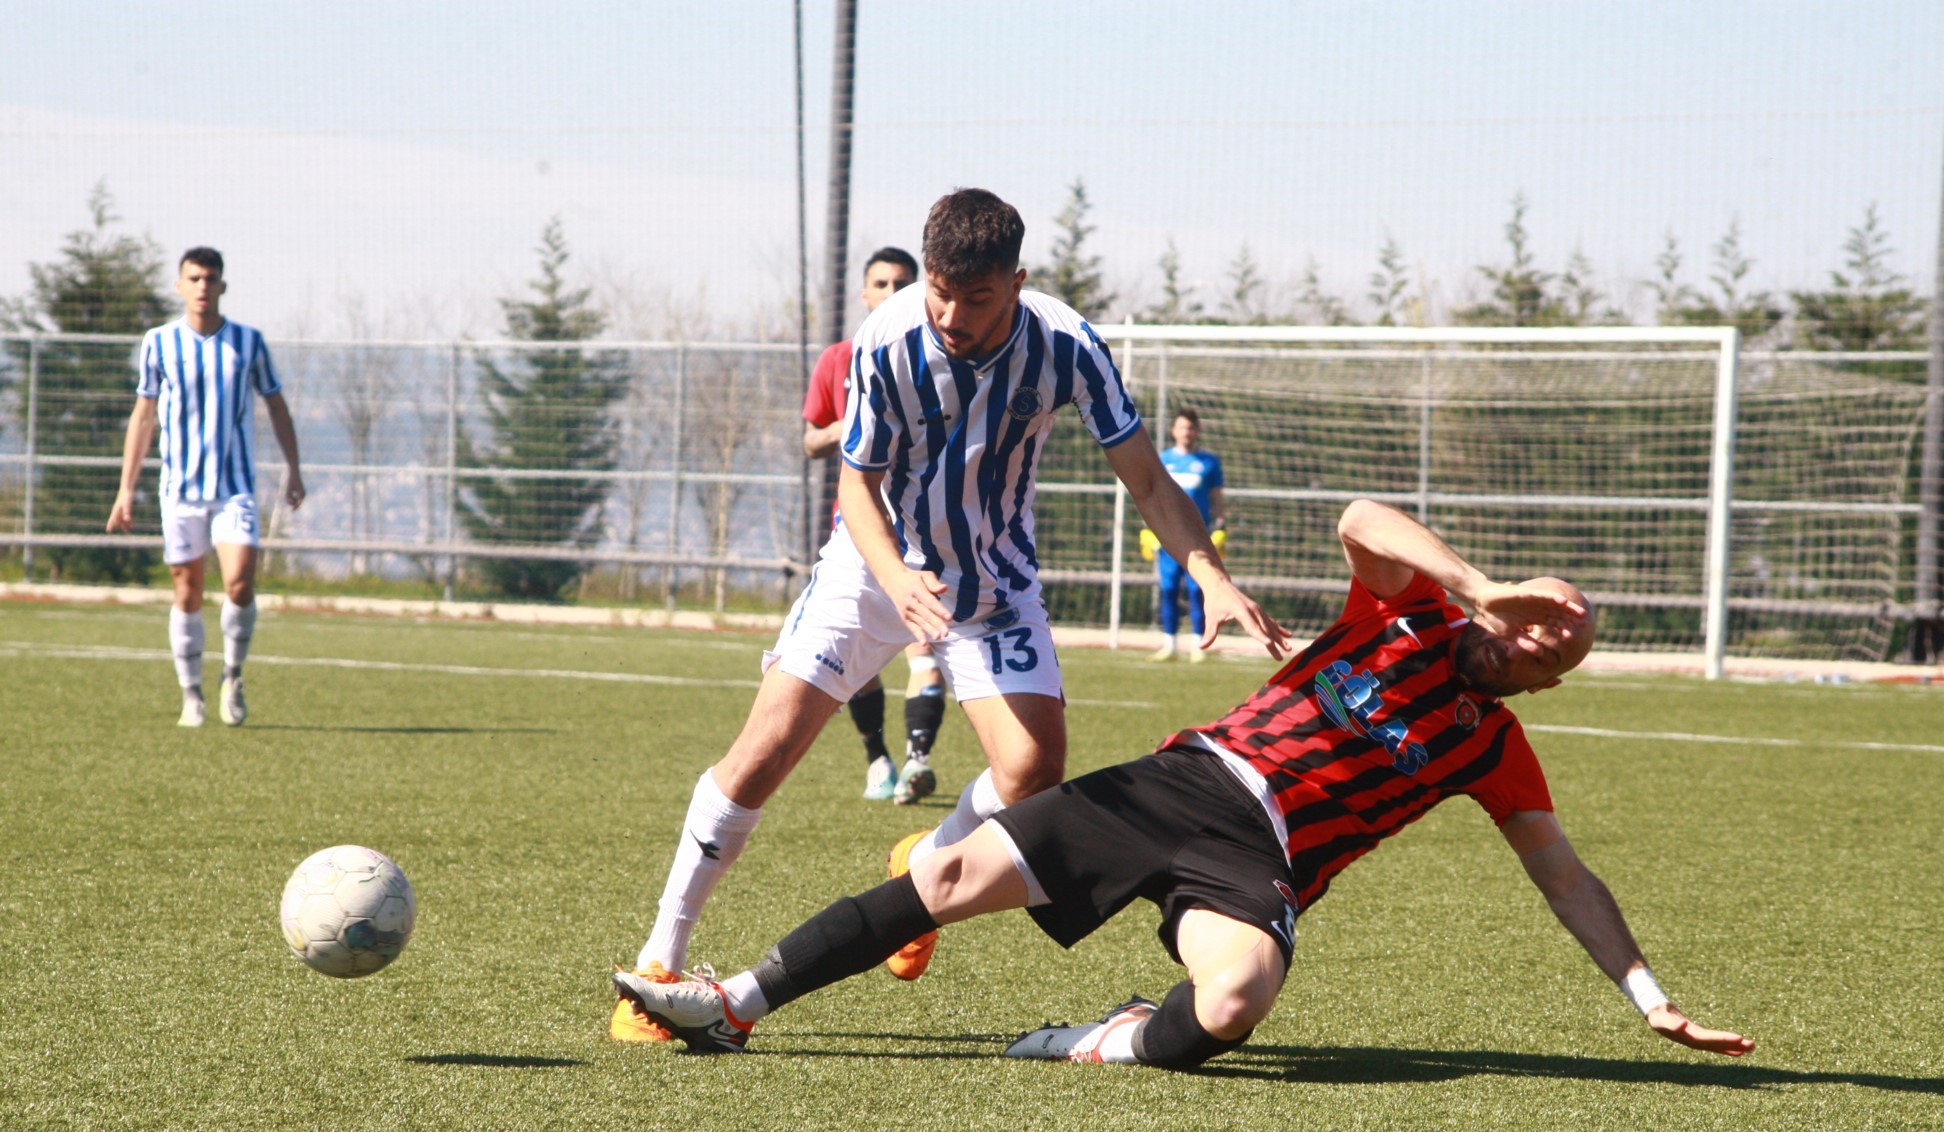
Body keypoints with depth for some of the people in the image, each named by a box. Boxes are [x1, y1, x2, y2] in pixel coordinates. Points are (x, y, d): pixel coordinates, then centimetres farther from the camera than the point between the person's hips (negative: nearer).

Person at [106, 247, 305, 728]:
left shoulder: (248, 342, 3)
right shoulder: (158, 344, 2)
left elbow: (275, 405, 14)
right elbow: (143, 417, 8)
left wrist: (293, 469, 7)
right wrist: (126, 489, 6)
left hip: (235, 487, 0)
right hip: (180, 488, 0)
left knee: (239, 583, -16)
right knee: (187, 594, 3)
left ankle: (232, 678, 5)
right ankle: (191, 695, 17)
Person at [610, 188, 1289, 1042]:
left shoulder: (1065, 348, -22)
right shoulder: (888, 342, -25)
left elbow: (1146, 480, -16)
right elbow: (857, 483, -15)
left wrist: (1213, 580, -31)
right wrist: (898, 582, -34)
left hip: (993, 581, 2)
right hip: (876, 564, -2)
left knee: (1034, 768, -15)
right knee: (766, 746, -13)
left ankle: (925, 869, 20)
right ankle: (659, 963, -4)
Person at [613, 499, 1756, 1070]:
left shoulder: (1496, 749, 12)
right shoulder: (1412, 608, 10)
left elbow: (1568, 879, 16)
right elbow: (1362, 521, -10)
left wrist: (1656, 1003, 9)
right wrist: (1484, 586, -21)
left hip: (1262, 856, -1)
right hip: (1189, 778, 1)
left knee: (1234, 1001, -37)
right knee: (956, 877, -10)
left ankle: (1121, 1043, -5)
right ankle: (738, 1003, 0)